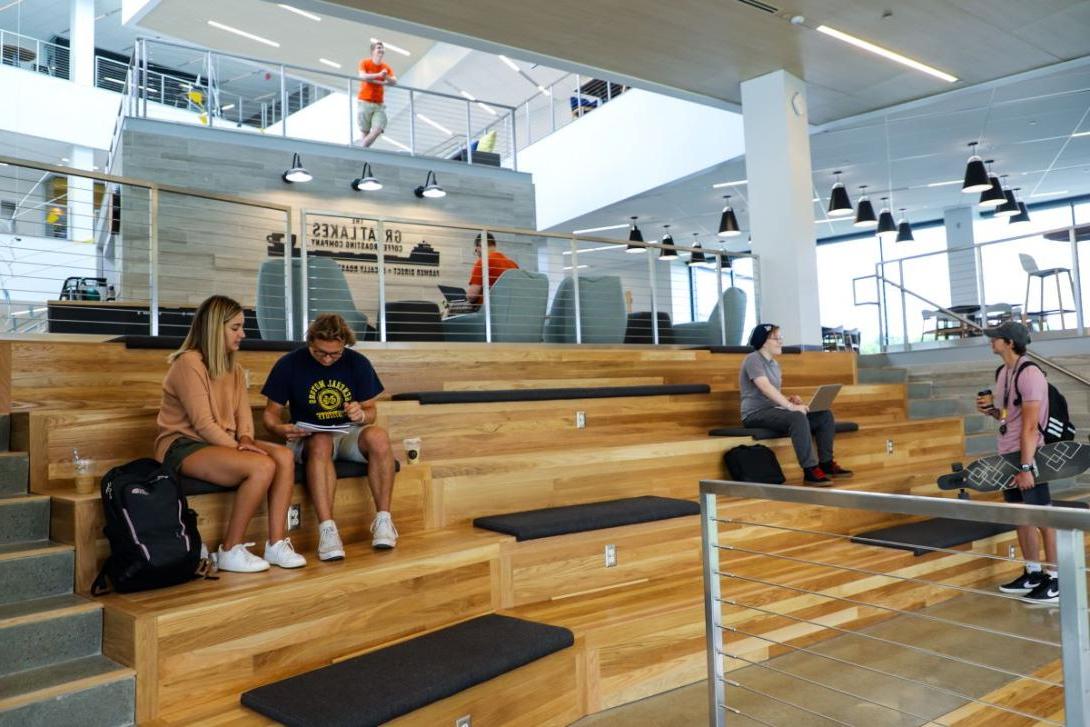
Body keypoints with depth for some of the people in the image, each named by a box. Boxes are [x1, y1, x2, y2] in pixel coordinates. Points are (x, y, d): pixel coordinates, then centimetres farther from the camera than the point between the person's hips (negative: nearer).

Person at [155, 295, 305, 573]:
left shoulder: (233, 368, 14)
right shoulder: (188, 363, -13)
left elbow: (243, 412, 7)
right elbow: (202, 423, -17)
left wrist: (245, 439, -13)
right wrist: (236, 447, -18)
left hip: (221, 442, 8)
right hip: (183, 446, -8)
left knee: (284, 456, -17)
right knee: (262, 466, -30)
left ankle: (276, 544, -15)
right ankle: (230, 552, -16)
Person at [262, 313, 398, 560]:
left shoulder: (358, 363, 0)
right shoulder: (289, 364, -5)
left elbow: (371, 411, 6)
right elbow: (271, 412, 1)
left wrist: (361, 415, -19)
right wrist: (280, 428, -23)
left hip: (349, 434, 2)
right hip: (308, 439, -2)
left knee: (378, 436, -32)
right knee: (321, 443, -38)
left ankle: (383, 519, -23)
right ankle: (327, 529, -41)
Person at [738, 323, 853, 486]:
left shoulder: (774, 364, 19)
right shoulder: (753, 359, -10)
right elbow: (766, 388, -24)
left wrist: (789, 400, 1)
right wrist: (790, 406, -31)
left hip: (773, 410, 9)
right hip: (756, 413, -9)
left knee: (825, 415, -1)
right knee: (797, 418, -37)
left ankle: (826, 463, 4)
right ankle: (810, 470, -34)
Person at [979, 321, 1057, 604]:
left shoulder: (1029, 374, -17)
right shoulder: (1002, 372, 10)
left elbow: (1030, 425, -21)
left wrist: (1025, 467, -22)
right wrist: (990, 409, 0)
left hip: (1028, 457, -9)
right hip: (1007, 456, 9)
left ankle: (1054, 580, 8)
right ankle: (1033, 573, 25)